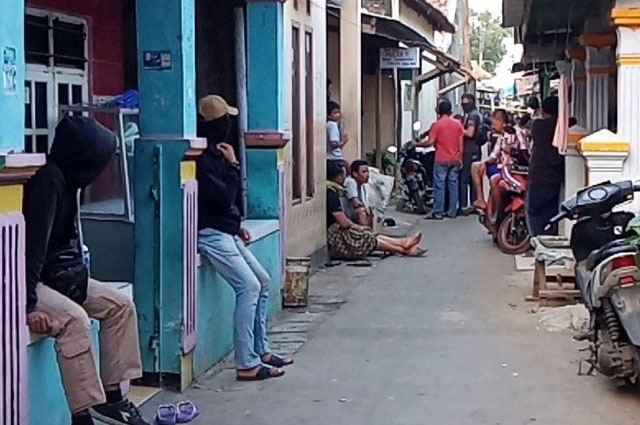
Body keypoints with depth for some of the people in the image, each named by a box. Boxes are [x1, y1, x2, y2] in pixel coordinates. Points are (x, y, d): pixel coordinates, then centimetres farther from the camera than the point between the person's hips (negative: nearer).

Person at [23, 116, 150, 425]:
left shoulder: (68, 179, 7)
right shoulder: (48, 180, -22)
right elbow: (33, 242, -29)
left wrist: (76, 271, -3)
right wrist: (28, 305, -32)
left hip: (53, 274, 10)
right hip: (26, 280, -10)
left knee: (120, 304, 3)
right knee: (73, 318, -33)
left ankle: (110, 396, 4)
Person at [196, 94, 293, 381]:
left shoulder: (215, 154, 12)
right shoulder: (202, 159, -18)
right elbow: (224, 198, -20)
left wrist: (238, 227, 10)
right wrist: (233, 165, -11)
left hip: (226, 231, 10)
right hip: (210, 233, -10)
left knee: (262, 281, 12)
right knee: (249, 286, -17)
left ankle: (261, 350, 19)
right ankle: (247, 364, -16)